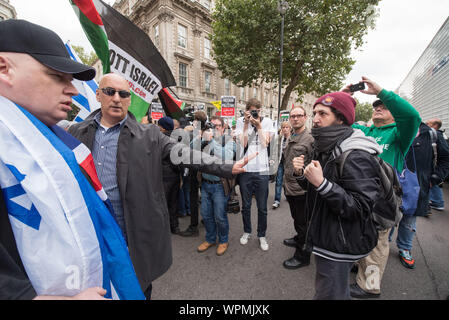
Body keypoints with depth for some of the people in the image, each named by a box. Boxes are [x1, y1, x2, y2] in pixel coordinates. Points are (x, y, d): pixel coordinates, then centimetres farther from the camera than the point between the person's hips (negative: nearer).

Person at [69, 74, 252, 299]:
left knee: (139, 288, 17)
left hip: (135, 235, -2)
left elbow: (182, 153, -10)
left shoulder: (148, 135, -3)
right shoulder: (76, 133, 4)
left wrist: (227, 169, -18)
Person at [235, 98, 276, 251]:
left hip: (262, 170, 0)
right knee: (245, 205, 14)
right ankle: (246, 231, 36)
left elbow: (265, 143, -7)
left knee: (262, 207, 9)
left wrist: (258, 125, -11)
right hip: (245, 169, 1)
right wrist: (247, 124, -11)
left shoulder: (267, 121, 3)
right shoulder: (241, 121, 4)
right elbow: (243, 143, -8)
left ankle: (262, 235, 30)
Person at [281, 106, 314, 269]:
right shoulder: (289, 138, 12)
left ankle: (302, 256, 21)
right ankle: (299, 239, 48)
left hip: (302, 189, -8)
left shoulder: (311, 138, -13)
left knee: (303, 222, 6)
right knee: (296, 219, 26)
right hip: (289, 187, 8)